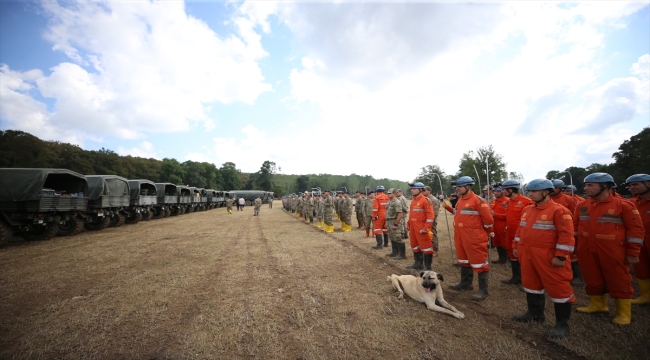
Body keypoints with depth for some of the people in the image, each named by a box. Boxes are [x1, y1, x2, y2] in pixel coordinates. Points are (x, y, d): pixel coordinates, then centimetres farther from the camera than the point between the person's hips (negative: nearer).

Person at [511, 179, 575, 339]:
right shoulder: (527, 210, 9)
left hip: (548, 258, -7)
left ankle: (562, 324, 19)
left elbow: (566, 235, -16)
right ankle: (535, 313, 34)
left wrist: (560, 256, -19)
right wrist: (516, 246, 16)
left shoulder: (559, 210, -13)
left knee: (558, 288, 4)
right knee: (531, 284, 18)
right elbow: (521, 229, 17)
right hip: (527, 256, 8)